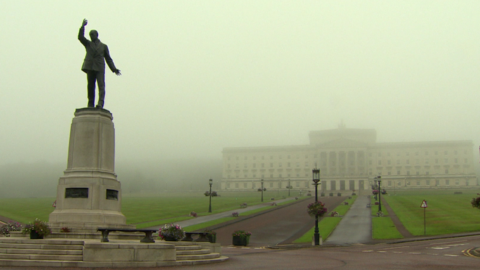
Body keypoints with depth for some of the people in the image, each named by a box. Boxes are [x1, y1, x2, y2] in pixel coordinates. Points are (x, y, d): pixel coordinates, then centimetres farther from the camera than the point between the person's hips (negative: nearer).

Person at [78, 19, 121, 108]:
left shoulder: (103, 46, 20)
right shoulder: (88, 44, 21)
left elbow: (108, 58, 17)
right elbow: (80, 37, 6)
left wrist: (114, 69, 5)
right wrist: (83, 26, -7)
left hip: (100, 68, -1)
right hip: (90, 67, 1)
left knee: (101, 86, -15)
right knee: (90, 86, -2)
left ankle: (100, 103, -27)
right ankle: (90, 104, -1)